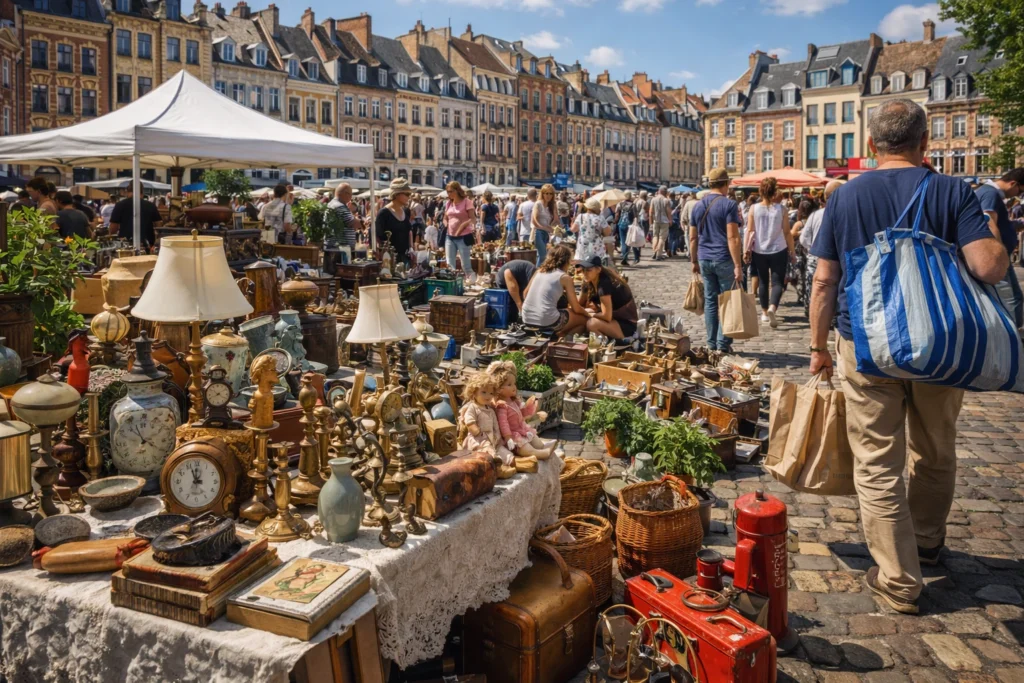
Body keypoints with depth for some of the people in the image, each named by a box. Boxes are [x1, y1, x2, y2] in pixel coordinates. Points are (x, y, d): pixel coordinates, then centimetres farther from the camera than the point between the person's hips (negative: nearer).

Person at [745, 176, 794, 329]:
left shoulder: (754, 209, -3)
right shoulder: (781, 209, -6)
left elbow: (750, 231, -4)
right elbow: (787, 232, -4)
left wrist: (746, 249, 2)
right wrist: (792, 249, 6)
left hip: (759, 251, 2)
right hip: (778, 250, -2)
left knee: (763, 282, 15)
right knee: (777, 282, 2)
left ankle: (764, 312, 22)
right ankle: (772, 307, -23)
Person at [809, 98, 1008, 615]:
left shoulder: (844, 197, 0)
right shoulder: (952, 192, -4)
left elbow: (824, 283, -1)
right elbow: (989, 267, -15)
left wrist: (818, 347, 7)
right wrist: (1001, 246, 8)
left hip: (866, 345, -1)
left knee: (877, 465, 5)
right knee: (934, 452, 22)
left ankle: (898, 579, 9)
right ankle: (927, 542, 41)